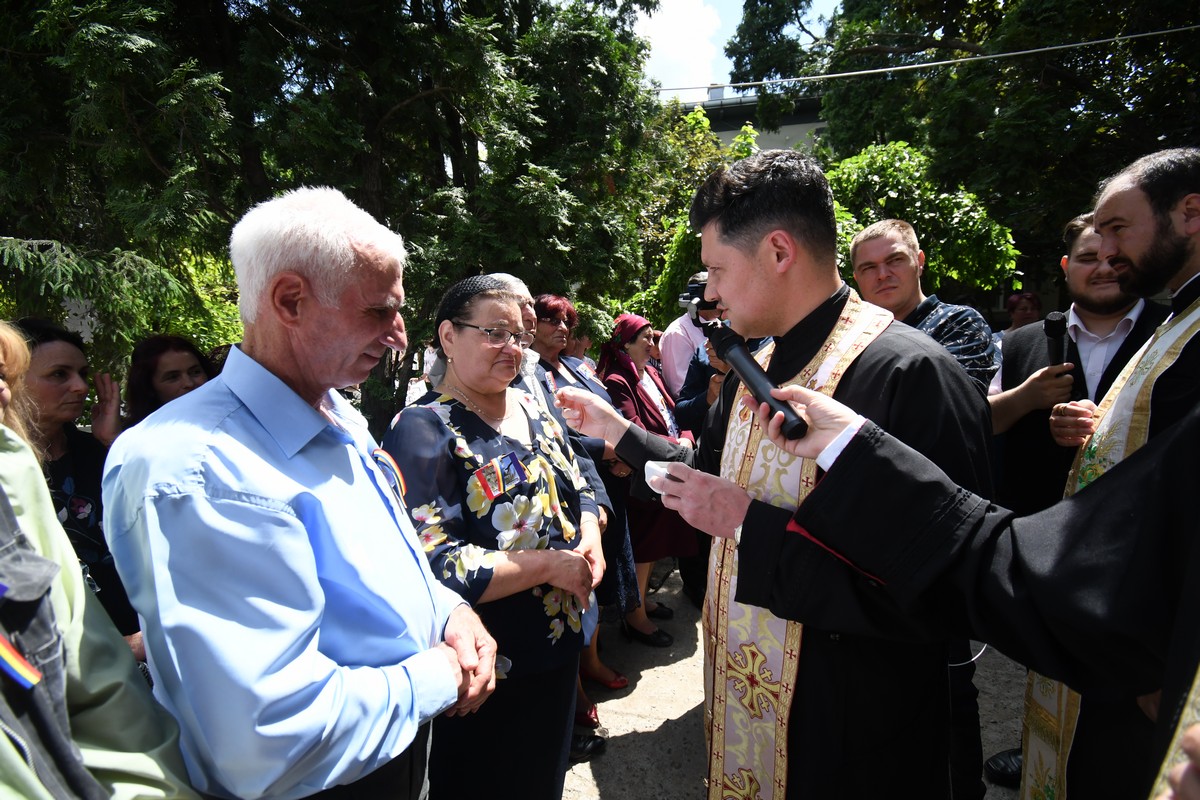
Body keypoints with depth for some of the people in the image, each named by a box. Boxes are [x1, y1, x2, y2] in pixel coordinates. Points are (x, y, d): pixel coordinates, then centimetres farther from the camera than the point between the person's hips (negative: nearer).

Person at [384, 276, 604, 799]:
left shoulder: (532, 410, 5)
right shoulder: (423, 431, -19)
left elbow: (578, 492, 13)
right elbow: (432, 569, -26)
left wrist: (590, 540, -8)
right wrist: (547, 564, -23)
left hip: (559, 646, 7)